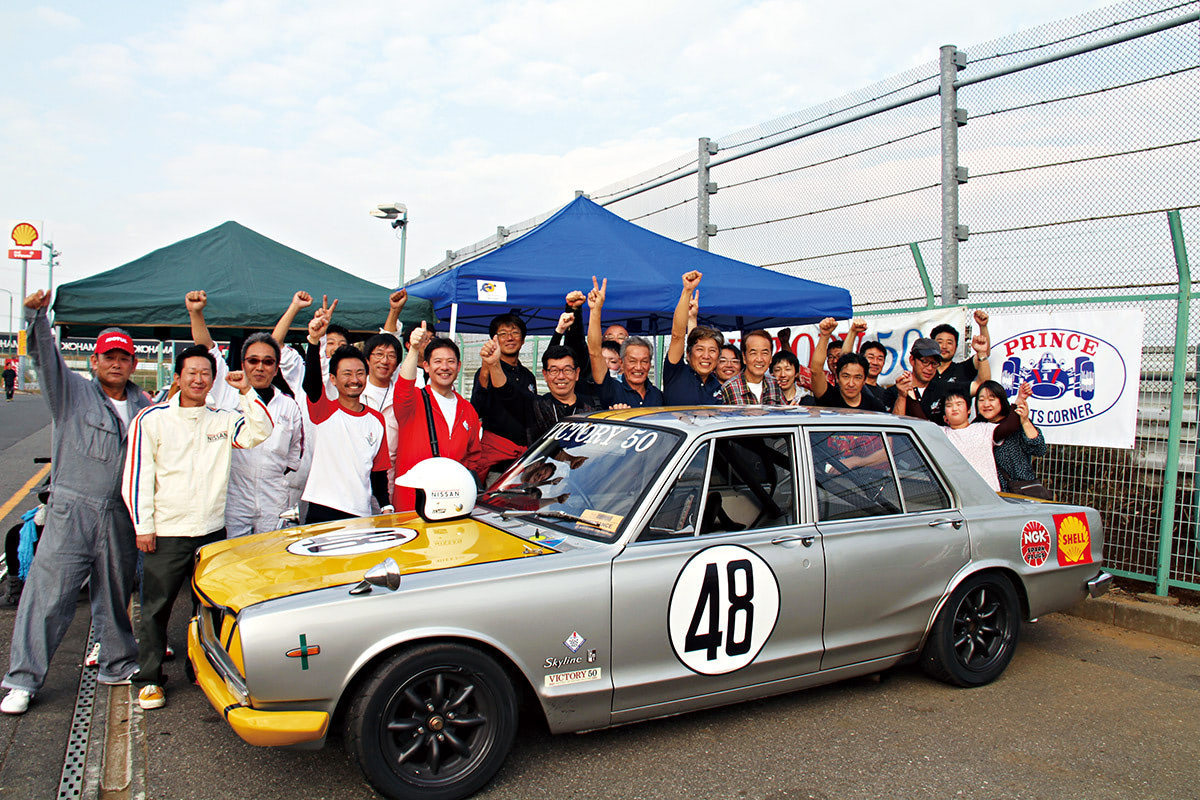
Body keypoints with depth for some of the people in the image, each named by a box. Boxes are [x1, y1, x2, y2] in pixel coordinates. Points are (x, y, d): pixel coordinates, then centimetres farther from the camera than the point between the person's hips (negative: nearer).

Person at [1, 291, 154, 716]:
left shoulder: (143, 405, 12)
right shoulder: (73, 392, 2)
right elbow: (45, 356, -13)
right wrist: (36, 316, -29)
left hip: (121, 517, 3)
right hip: (72, 510, -3)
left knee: (115, 596, 13)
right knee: (48, 594, -3)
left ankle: (118, 665, 28)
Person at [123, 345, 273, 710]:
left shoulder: (223, 420, 7)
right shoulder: (152, 419, -1)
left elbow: (260, 432, -5)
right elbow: (137, 475, -2)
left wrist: (247, 392, -12)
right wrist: (143, 525, -6)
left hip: (212, 531, 3)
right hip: (165, 533, -3)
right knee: (155, 608, 4)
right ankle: (148, 679, 17)